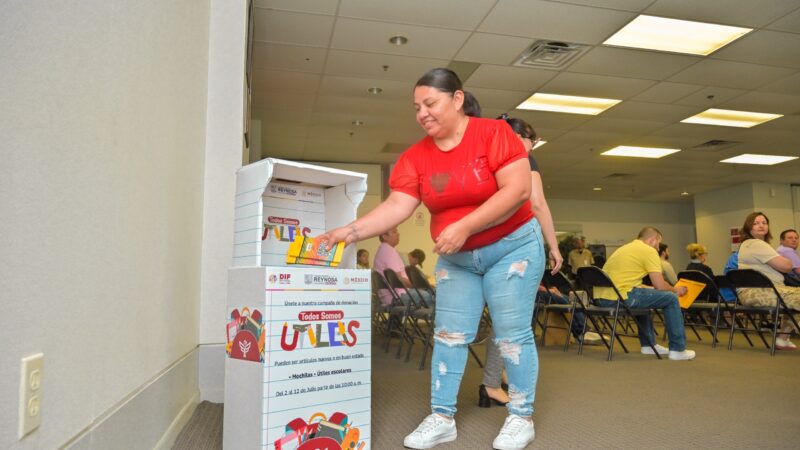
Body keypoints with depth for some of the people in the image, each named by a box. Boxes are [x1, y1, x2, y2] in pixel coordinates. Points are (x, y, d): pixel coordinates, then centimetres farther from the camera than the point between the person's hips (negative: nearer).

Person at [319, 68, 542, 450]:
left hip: (511, 247, -4)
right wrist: (351, 230, -24)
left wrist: (464, 226, -27)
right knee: (449, 334, 4)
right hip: (455, 258, 5)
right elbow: (396, 207, -10)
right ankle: (442, 418, 15)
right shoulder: (415, 156, -3)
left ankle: (521, 418, 16)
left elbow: (519, 189, -22)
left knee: (512, 333, 0)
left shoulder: (494, 133, -14)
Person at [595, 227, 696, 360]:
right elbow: (660, 286, -6)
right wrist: (675, 290, 17)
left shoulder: (626, 248, 25)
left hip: (601, 298, 9)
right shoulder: (649, 251, -1)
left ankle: (648, 344, 38)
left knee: (642, 296, 36)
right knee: (671, 298, 6)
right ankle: (677, 349, 13)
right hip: (620, 297, -9)